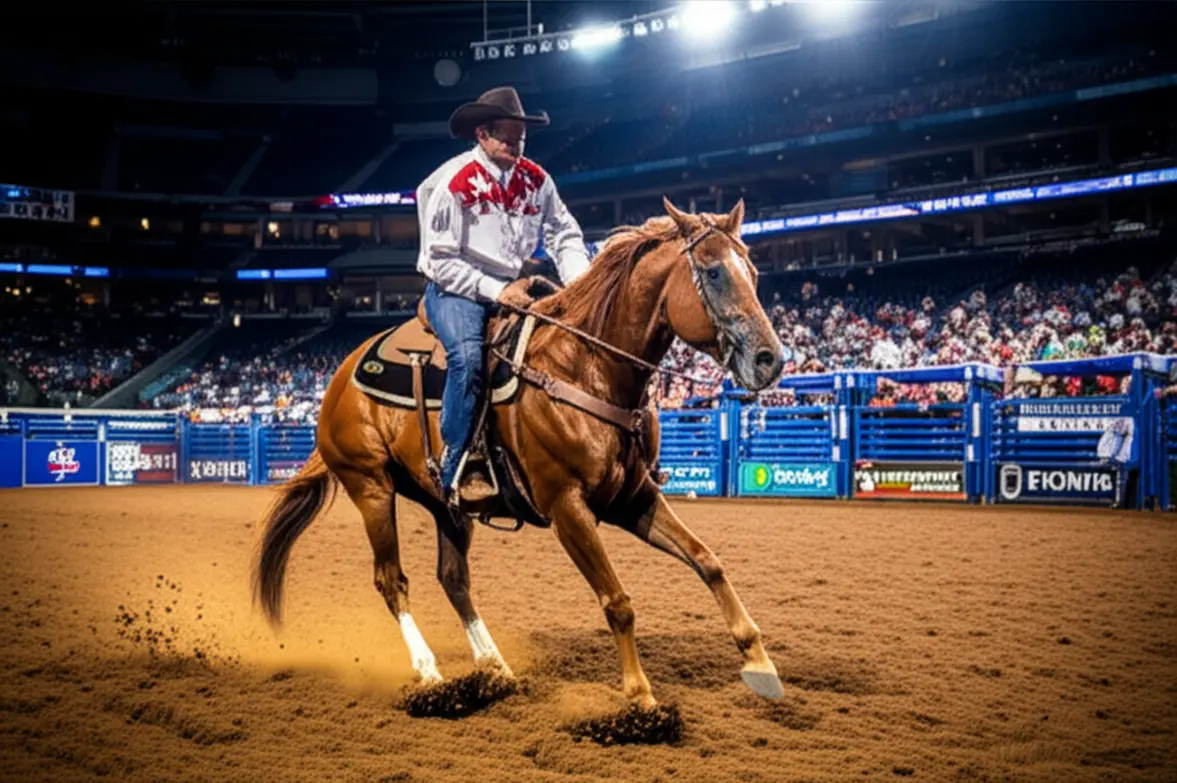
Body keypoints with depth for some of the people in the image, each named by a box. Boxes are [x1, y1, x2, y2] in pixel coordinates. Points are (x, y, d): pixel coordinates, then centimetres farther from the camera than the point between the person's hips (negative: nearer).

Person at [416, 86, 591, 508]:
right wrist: (495, 291, -21)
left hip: (513, 289, 6)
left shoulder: (535, 180, 4)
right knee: (469, 356, -34)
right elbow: (441, 260, -15)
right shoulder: (454, 183, -13)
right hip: (454, 288, -6)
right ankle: (457, 473, -27)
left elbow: (565, 235, 7)